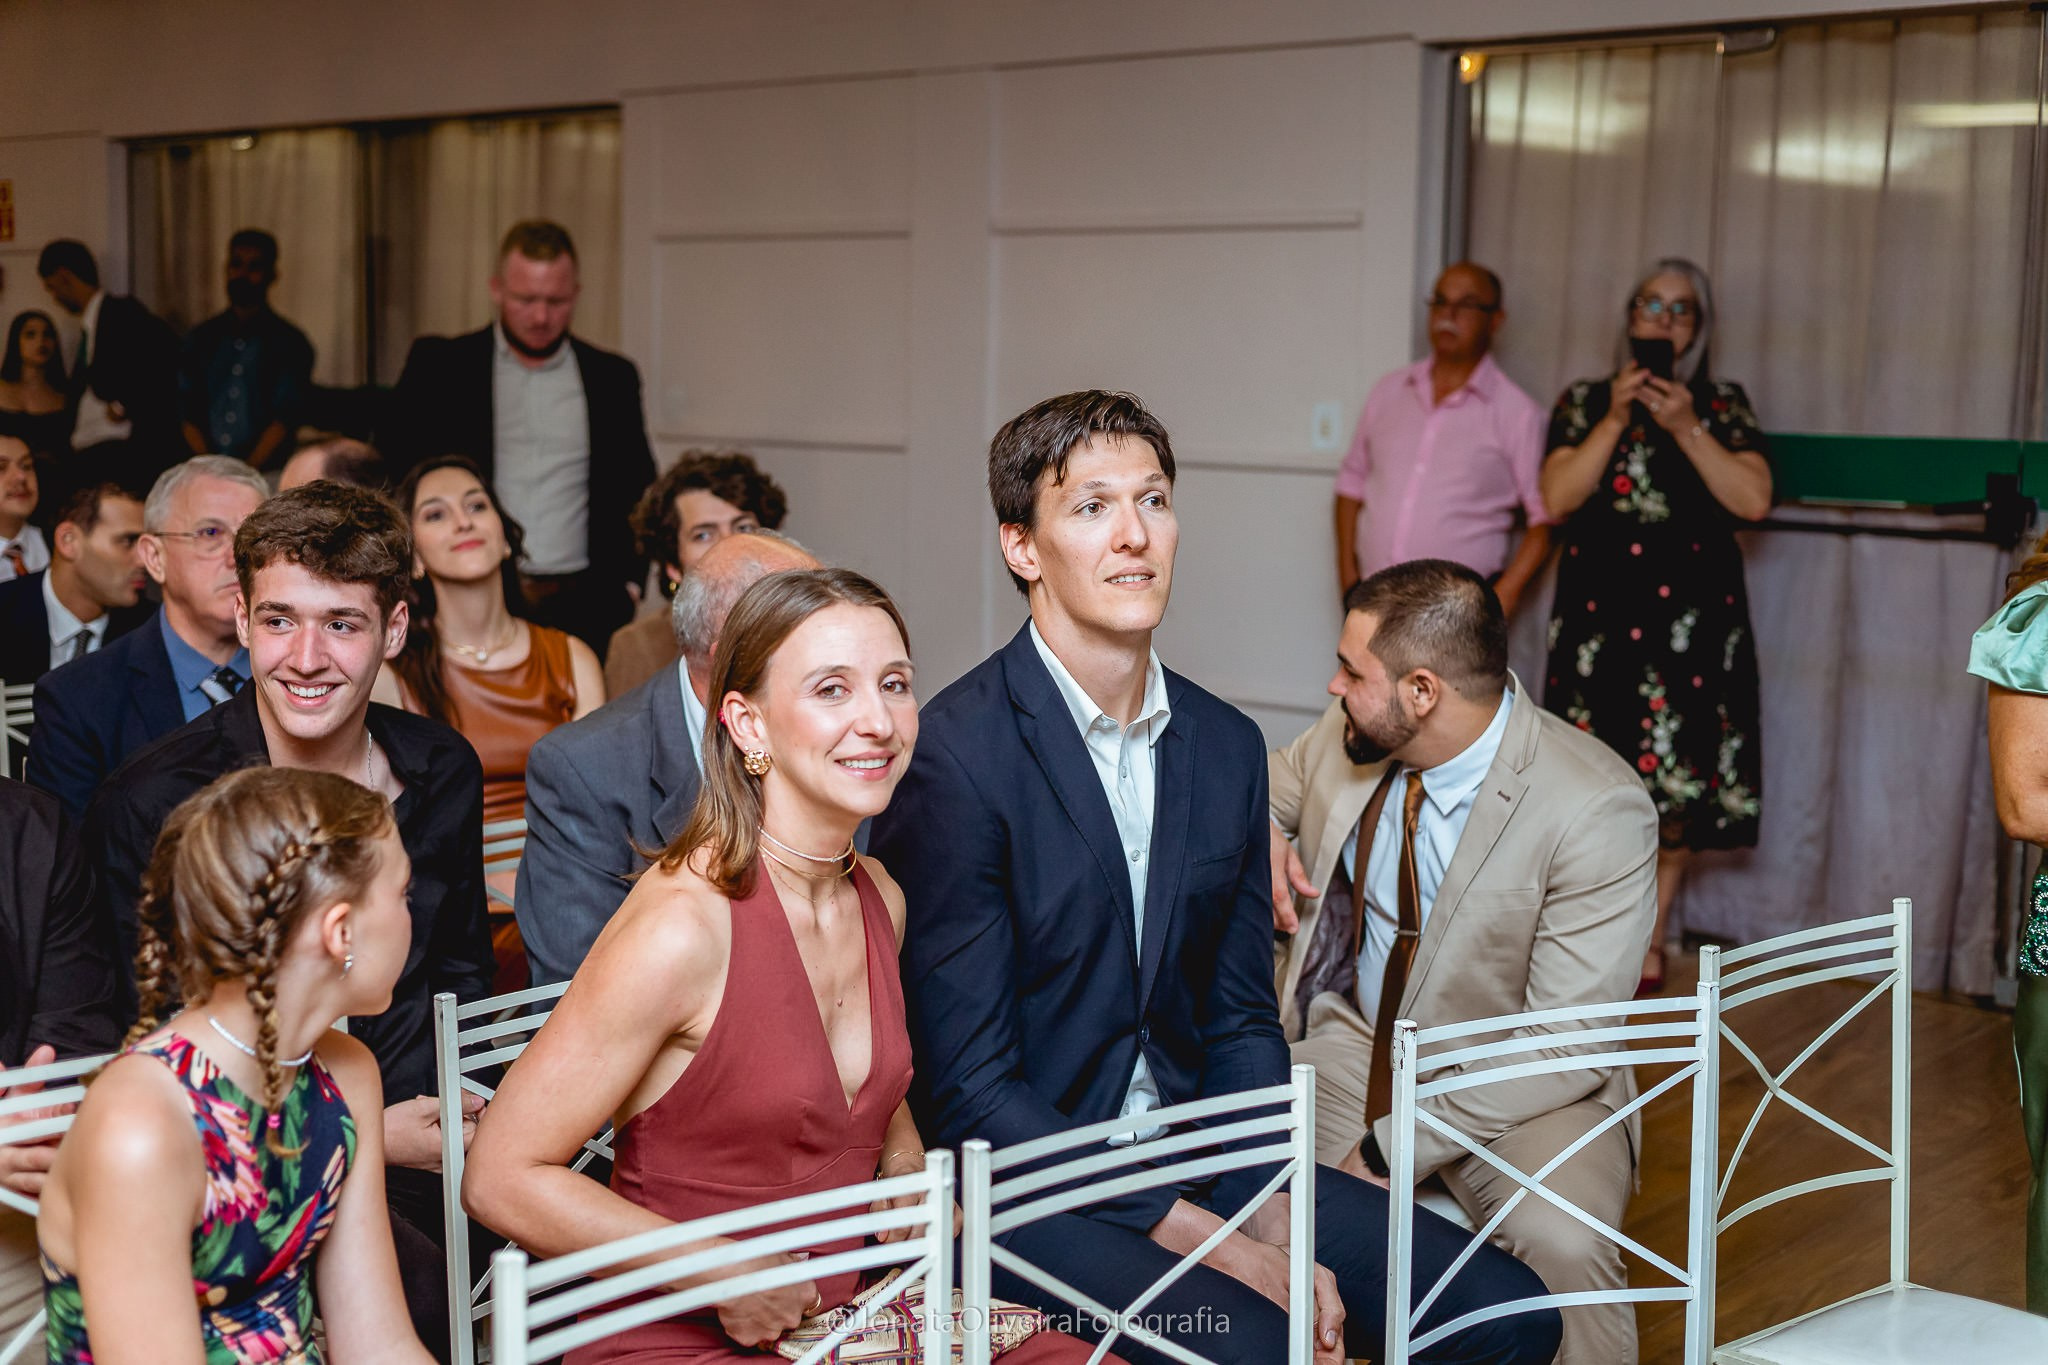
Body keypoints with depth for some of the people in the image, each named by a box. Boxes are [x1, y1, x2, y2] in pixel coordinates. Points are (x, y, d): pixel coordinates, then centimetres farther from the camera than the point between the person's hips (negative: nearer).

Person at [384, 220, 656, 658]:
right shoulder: (437, 365, 7)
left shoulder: (612, 377, 12)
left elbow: (636, 493, 19)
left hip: (582, 606, 1)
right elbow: (396, 474, 8)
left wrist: (627, 582, 7)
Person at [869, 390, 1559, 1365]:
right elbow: (970, 1093, -16)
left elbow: (1241, 1023, 10)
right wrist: (1210, 1245, -17)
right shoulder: (953, 759, -16)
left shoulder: (1228, 747, 6)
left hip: (1198, 1156, 7)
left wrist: (1273, 1229, -6)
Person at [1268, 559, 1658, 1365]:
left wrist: (1393, 1147, -25)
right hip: (1350, 1048, 5)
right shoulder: (1347, 734, -4)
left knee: (1561, 1243, -35)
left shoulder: (1597, 812, -22)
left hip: (1512, 1091, -5)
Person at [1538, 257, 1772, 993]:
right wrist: (1616, 419, -10)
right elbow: (1557, 498, -3)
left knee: (1678, 775, 0)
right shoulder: (1585, 401, 9)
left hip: (1693, 609, 0)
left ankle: (1649, 936, 15)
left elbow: (1754, 499, -6)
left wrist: (1685, 427, -13)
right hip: (1601, 606, 0)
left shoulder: (1723, 405, 8)